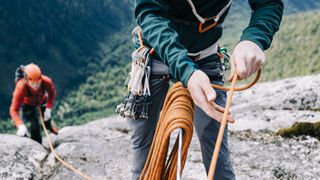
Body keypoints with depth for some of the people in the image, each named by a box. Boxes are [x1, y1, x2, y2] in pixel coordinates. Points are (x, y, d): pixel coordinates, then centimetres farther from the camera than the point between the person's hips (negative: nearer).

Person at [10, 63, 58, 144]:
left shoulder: (47, 82, -40)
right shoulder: (21, 88, -46)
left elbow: (52, 93, -15)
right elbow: (14, 110, -45)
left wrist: (48, 108, -23)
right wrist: (21, 126, -59)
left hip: (42, 101, 3)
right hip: (27, 104, -3)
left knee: (47, 115, 26)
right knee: (35, 125, -8)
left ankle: (48, 126, 64)